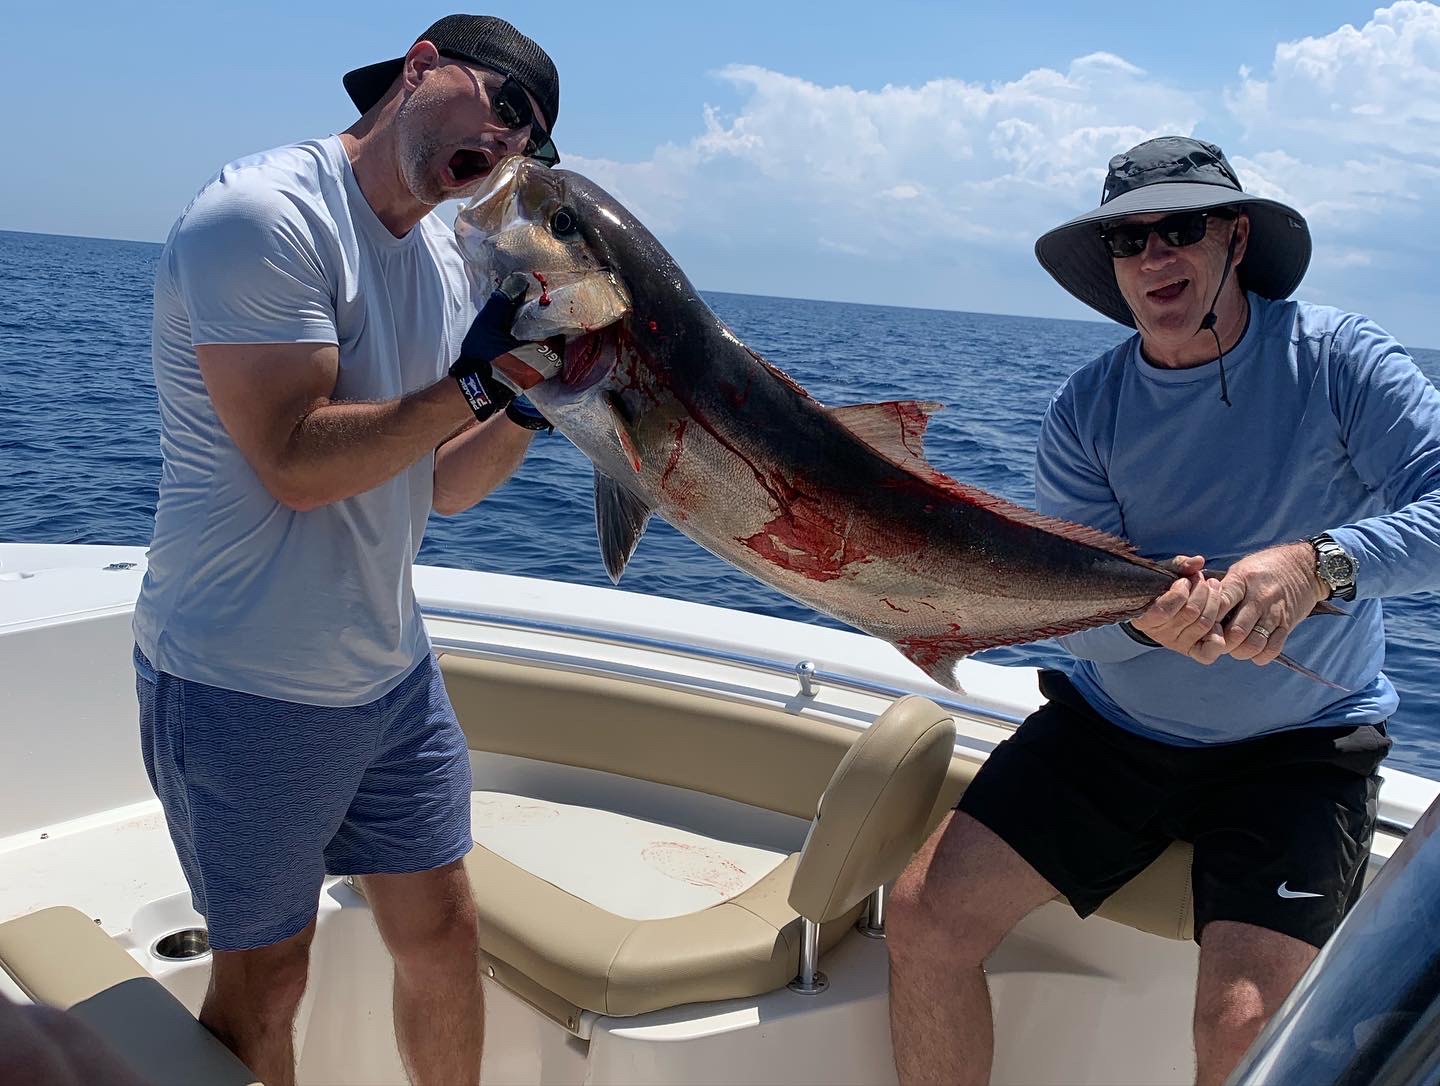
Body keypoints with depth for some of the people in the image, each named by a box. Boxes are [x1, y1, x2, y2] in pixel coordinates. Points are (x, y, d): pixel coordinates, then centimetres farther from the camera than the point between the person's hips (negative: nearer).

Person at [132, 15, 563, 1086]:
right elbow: (298, 463, -25)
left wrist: (528, 403, -7)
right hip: (247, 689, -7)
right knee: (264, 976, 10)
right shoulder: (262, 214, -17)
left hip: (393, 673, 8)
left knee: (443, 934, 15)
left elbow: (439, 486, 9)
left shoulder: (446, 262, 8)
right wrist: (473, 382, -24)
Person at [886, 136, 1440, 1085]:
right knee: (927, 915, -9)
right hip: (1115, 724, 3)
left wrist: (1319, 562, -37)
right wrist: (1139, 615, -28)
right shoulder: (1088, 410, -2)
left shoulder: (1334, 359, -9)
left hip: (1297, 749, -2)